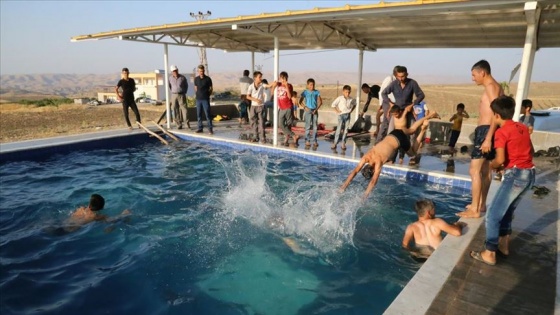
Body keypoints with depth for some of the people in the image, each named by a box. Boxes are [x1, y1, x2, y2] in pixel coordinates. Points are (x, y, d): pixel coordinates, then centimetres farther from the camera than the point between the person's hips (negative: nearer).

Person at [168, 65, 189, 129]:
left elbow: (186, 85, 11)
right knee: (176, 110, 1)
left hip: (181, 95, -2)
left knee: (184, 109, -10)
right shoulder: (170, 78, 1)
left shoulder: (182, 77, -5)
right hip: (174, 96, 2)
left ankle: (187, 123, -7)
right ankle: (179, 125, 6)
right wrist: (172, 92, 16)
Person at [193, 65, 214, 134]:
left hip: (205, 99, -4)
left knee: (207, 114, -5)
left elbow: (211, 88, 4)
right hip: (198, 99, 4)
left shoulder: (208, 79, -3)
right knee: (199, 114, 7)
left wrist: (208, 95, -1)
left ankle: (210, 129, -1)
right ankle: (200, 128, 16)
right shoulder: (196, 79, 7)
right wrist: (196, 94, 8)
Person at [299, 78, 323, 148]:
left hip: (315, 111, 2)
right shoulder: (305, 92, -1)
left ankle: (315, 141, 8)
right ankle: (307, 141, 4)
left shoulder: (316, 92, 3)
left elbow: (320, 102, 5)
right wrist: (305, 107, -12)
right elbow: (300, 101, 3)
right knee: (308, 126, -2)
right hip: (308, 110, -2)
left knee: (315, 126, 3)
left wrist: (316, 109, -7)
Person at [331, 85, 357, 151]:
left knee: (345, 130, 5)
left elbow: (354, 104, 22)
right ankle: (335, 143, -8)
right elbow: (333, 104, -7)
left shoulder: (351, 99, 3)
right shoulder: (340, 98, -8)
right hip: (341, 115, -4)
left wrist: (351, 110, 10)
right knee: (339, 129, -11)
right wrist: (337, 111, -8)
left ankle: (343, 144, 11)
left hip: (347, 115, 4)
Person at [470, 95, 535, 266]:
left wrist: (492, 165, 2)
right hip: (529, 173, 9)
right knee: (507, 211, 22)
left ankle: (489, 253, 1)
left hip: (516, 175, -9)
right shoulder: (523, 127, 14)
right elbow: (531, 151, 22)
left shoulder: (501, 132, -10)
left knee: (493, 215, -2)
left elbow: (500, 159, -19)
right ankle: (504, 246, 30)